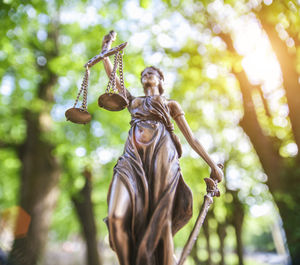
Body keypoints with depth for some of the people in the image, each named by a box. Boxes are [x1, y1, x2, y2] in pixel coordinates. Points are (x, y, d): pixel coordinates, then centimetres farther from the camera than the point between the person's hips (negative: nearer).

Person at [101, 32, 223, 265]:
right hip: (134, 158, 2)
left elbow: (191, 137, 19)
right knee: (117, 217, -19)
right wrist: (106, 49, 34)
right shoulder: (134, 101, 33)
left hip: (162, 157, -2)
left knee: (160, 220, -12)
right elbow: (111, 74, 32)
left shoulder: (171, 104, 26)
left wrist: (213, 165, 13)